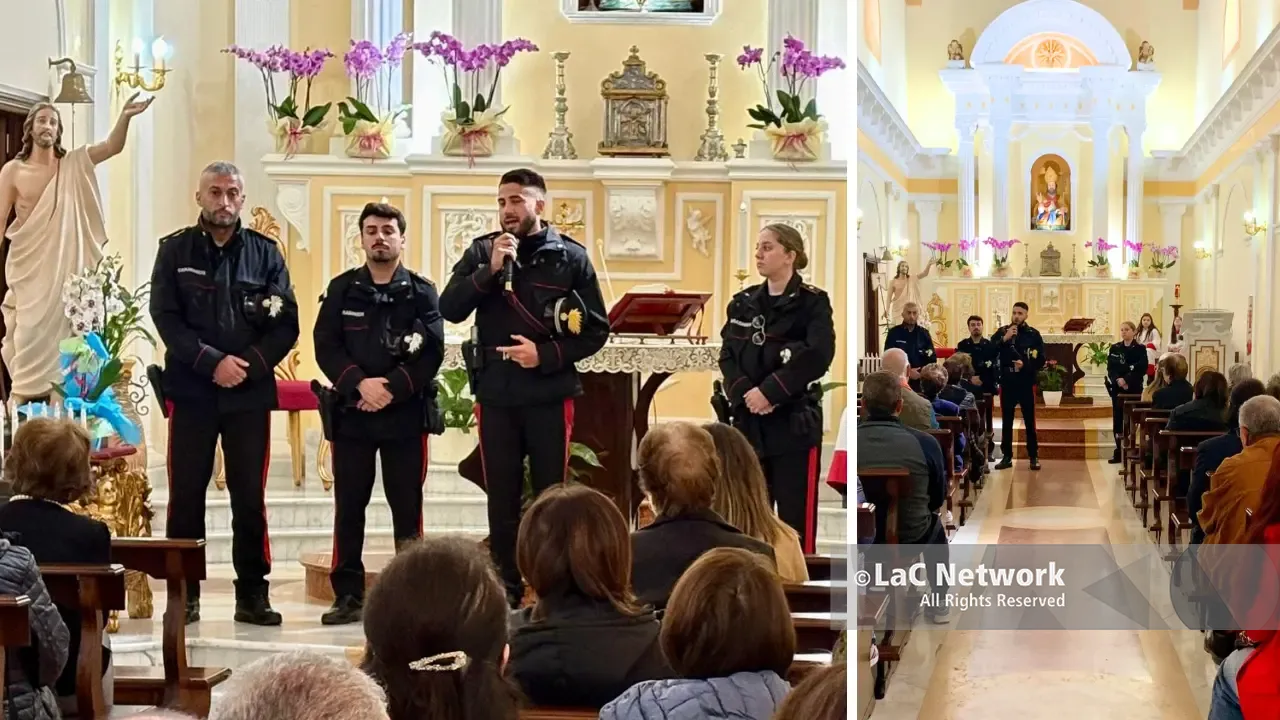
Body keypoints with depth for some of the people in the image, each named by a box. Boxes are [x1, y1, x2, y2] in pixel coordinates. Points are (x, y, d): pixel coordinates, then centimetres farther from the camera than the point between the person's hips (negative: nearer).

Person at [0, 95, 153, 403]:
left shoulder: (73, 164, 3)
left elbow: (112, 147, -11)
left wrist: (125, 117, -29)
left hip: (65, 268, 2)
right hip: (28, 269, -2)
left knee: (60, 333, 7)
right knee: (28, 335, -1)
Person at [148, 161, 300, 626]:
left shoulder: (265, 252, 7)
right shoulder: (175, 251, 5)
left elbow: (287, 325, 1)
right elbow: (166, 318, -5)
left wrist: (249, 365, -13)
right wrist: (214, 362, -15)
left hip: (250, 394, 1)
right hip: (191, 391, 0)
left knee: (250, 497, 3)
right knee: (186, 496, 2)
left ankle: (252, 595, 9)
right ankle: (184, 594, 9)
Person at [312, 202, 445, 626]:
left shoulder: (421, 292, 5)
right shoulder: (342, 289, 8)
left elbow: (432, 353, -5)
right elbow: (326, 346, -1)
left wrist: (392, 387, -16)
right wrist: (360, 383, -16)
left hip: (406, 412, -1)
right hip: (352, 411, 1)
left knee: (407, 506, 3)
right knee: (348, 507, 3)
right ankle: (348, 595, 8)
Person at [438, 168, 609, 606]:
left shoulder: (570, 256, 0)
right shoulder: (481, 252, 5)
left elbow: (596, 331, -1)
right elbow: (450, 309, -7)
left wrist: (546, 355, -13)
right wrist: (490, 269, -17)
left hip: (550, 396, -2)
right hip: (495, 395, 2)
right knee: (502, 499, 7)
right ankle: (505, 589, 15)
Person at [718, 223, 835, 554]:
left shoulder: (813, 302, -3)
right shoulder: (743, 302, 12)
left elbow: (817, 357, -15)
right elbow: (727, 355, 5)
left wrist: (769, 391, -19)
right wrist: (744, 393, -13)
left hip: (795, 421, -5)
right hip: (749, 420, 5)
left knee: (796, 513, -3)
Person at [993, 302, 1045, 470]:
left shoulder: (1033, 334, 0)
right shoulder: (1002, 331, 5)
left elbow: (1041, 361, -3)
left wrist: (1025, 365, -18)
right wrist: (1004, 339, -17)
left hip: (1026, 383, -2)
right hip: (1007, 383, 2)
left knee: (1030, 421, 2)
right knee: (1006, 421, 7)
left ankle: (1034, 457, 8)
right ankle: (1007, 456, 14)